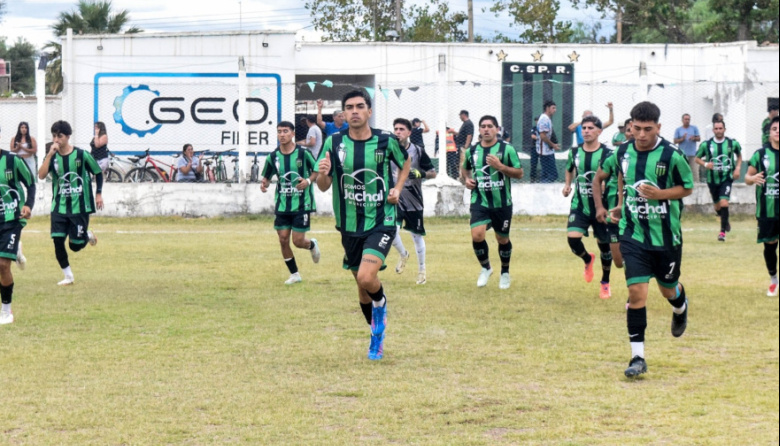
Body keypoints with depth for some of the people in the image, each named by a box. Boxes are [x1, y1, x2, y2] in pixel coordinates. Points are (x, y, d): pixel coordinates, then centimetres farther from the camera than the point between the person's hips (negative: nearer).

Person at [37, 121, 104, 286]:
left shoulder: (82, 155, -7)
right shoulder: (52, 157, -1)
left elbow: (98, 173, 5)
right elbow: (41, 175, -17)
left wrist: (99, 194, -1)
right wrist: (50, 154, -22)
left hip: (80, 207, -2)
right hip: (59, 207, 3)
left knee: (75, 246, -2)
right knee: (58, 241, -9)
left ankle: (88, 236, 34)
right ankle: (68, 276, 8)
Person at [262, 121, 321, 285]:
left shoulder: (303, 153, -9)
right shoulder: (273, 156, 0)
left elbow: (316, 170, 1)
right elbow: (267, 176, 11)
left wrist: (308, 181, -18)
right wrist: (264, 184, -11)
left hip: (302, 204, -3)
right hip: (282, 205, 4)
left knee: (298, 241, -5)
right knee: (283, 240, 1)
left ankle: (312, 245, 33)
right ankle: (295, 274, 18)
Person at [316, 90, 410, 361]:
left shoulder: (385, 141, -6)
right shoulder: (334, 143, -3)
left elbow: (406, 163, 15)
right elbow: (323, 187, 1)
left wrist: (397, 189, -1)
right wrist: (322, 174, -22)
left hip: (381, 223, -3)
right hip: (350, 226, 3)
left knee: (366, 277, -23)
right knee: (362, 285, 12)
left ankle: (381, 304, 10)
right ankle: (377, 336, 33)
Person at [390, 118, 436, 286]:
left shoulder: (418, 151, -5)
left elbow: (433, 173, -1)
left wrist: (420, 174, -18)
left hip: (414, 200, -1)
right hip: (395, 198, 1)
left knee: (417, 235, 7)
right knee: (392, 231, -15)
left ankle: (422, 271, 23)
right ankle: (403, 255, 17)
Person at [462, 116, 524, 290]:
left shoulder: (507, 149, -6)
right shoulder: (472, 151, 5)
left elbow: (519, 173, -7)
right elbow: (466, 168, 25)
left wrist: (500, 166, -20)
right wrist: (467, 179, 3)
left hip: (502, 203, -1)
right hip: (480, 202, 1)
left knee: (502, 239, 10)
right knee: (477, 235, -18)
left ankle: (505, 273, 35)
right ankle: (485, 268, 8)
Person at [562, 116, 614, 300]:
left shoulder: (607, 154, -10)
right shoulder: (575, 152, 2)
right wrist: (568, 185, 6)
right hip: (579, 206, 2)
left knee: (604, 244, 6)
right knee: (573, 238, -16)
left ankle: (605, 283, 27)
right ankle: (588, 259, 20)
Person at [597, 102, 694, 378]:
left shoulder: (672, 155, -14)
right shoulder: (623, 152, -2)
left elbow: (688, 188, -5)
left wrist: (660, 194, -21)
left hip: (666, 236, -2)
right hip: (633, 234, 2)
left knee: (667, 288, 17)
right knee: (636, 291, -10)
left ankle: (680, 306, 57)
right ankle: (638, 357, -6)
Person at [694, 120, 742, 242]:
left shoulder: (732, 143, -3)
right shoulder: (706, 144, -4)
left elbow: (739, 155, 16)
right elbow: (697, 158, 6)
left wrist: (738, 168, 1)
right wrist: (705, 164, -14)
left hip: (727, 178, -2)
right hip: (712, 179, 2)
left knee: (724, 203, -18)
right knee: (717, 206, 13)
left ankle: (723, 231, -11)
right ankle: (725, 221, 45)